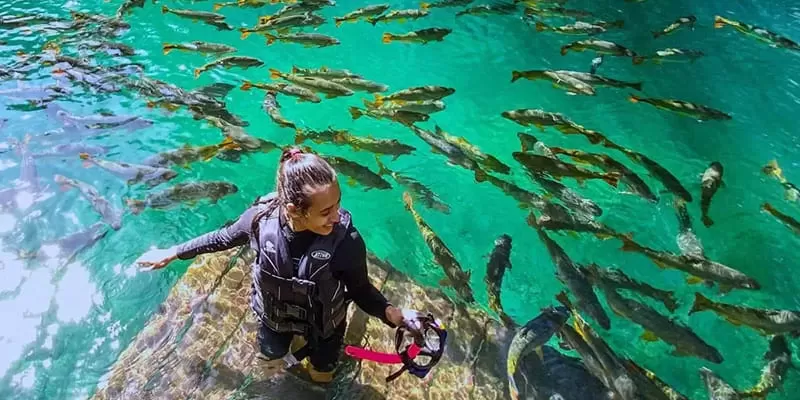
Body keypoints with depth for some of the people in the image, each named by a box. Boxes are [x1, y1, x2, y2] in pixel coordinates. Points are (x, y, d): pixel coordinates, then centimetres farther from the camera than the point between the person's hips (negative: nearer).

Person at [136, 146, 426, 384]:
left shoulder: (346, 242, -39)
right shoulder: (261, 217, -33)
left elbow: (361, 290, -22)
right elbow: (224, 238, -10)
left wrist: (392, 313, -41)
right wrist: (172, 253, 1)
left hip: (322, 322, -1)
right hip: (274, 314, 2)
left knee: (321, 376, 25)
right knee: (272, 354, 31)